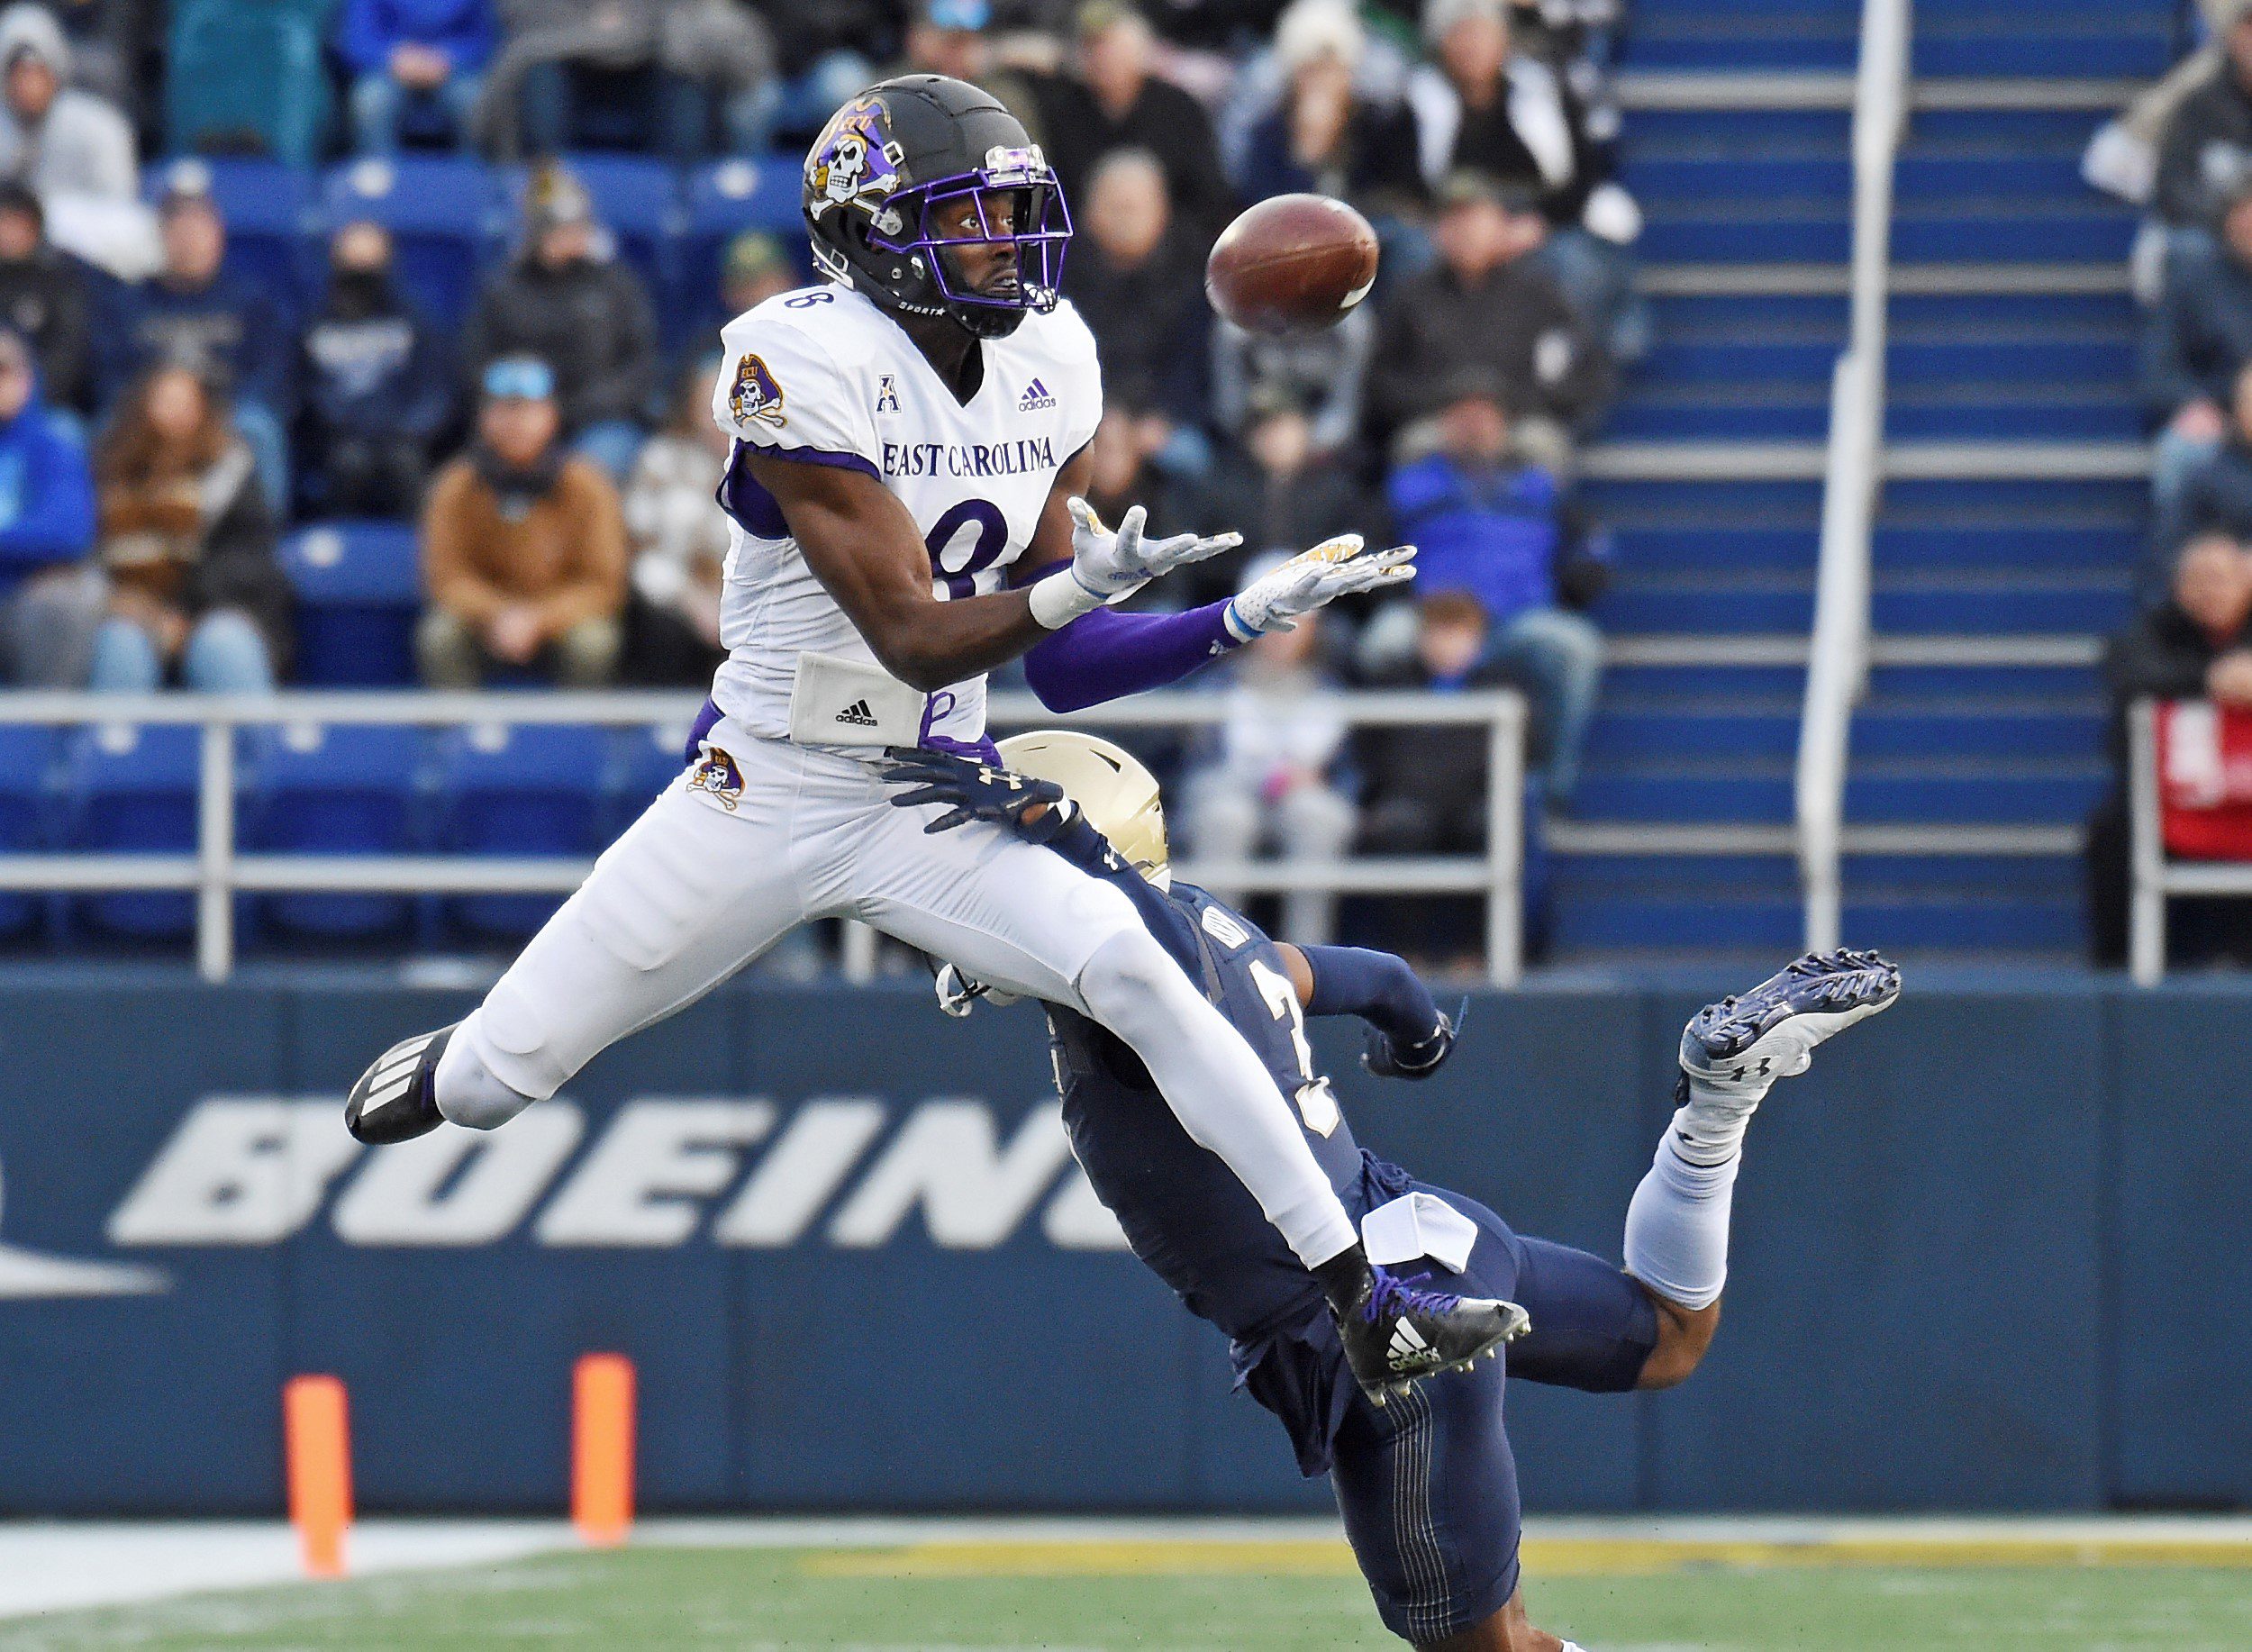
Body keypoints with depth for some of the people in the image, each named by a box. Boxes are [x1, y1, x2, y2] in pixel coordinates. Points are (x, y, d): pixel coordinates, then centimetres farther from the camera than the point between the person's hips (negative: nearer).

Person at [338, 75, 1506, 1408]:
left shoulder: (1050, 365, 1)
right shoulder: (804, 369, -19)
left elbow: (1061, 663, 5)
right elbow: (915, 640, -22)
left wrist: (1248, 619, -8)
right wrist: (1075, 586, -39)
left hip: (936, 808, 4)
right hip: (767, 795, -4)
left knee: (1140, 976, -20)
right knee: (497, 1078, 1)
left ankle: (1367, 1307, -19)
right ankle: (445, 1074, 41)